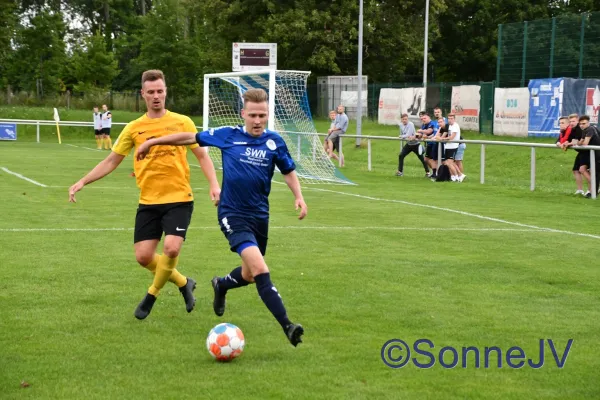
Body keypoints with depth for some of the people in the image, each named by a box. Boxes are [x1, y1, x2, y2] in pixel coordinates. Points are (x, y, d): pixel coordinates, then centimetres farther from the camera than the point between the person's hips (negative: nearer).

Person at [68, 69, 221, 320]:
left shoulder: (182, 122, 1)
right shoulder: (134, 128, 5)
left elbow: (202, 155, 7)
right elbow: (111, 161, 11)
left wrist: (214, 184, -8)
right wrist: (83, 182, 3)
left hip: (179, 199, -3)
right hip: (148, 202, 3)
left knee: (171, 248, -20)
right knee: (143, 256, -4)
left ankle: (152, 294, 7)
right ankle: (183, 283, 22)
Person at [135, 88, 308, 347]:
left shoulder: (274, 142, 0)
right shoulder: (227, 136, -5)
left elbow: (288, 171, 14)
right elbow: (191, 138, 6)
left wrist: (299, 197, -3)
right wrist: (151, 142, 10)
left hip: (260, 216, 4)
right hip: (233, 215, -4)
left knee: (250, 275, 16)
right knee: (261, 270, -22)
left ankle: (222, 285, 51)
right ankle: (287, 326, -23)